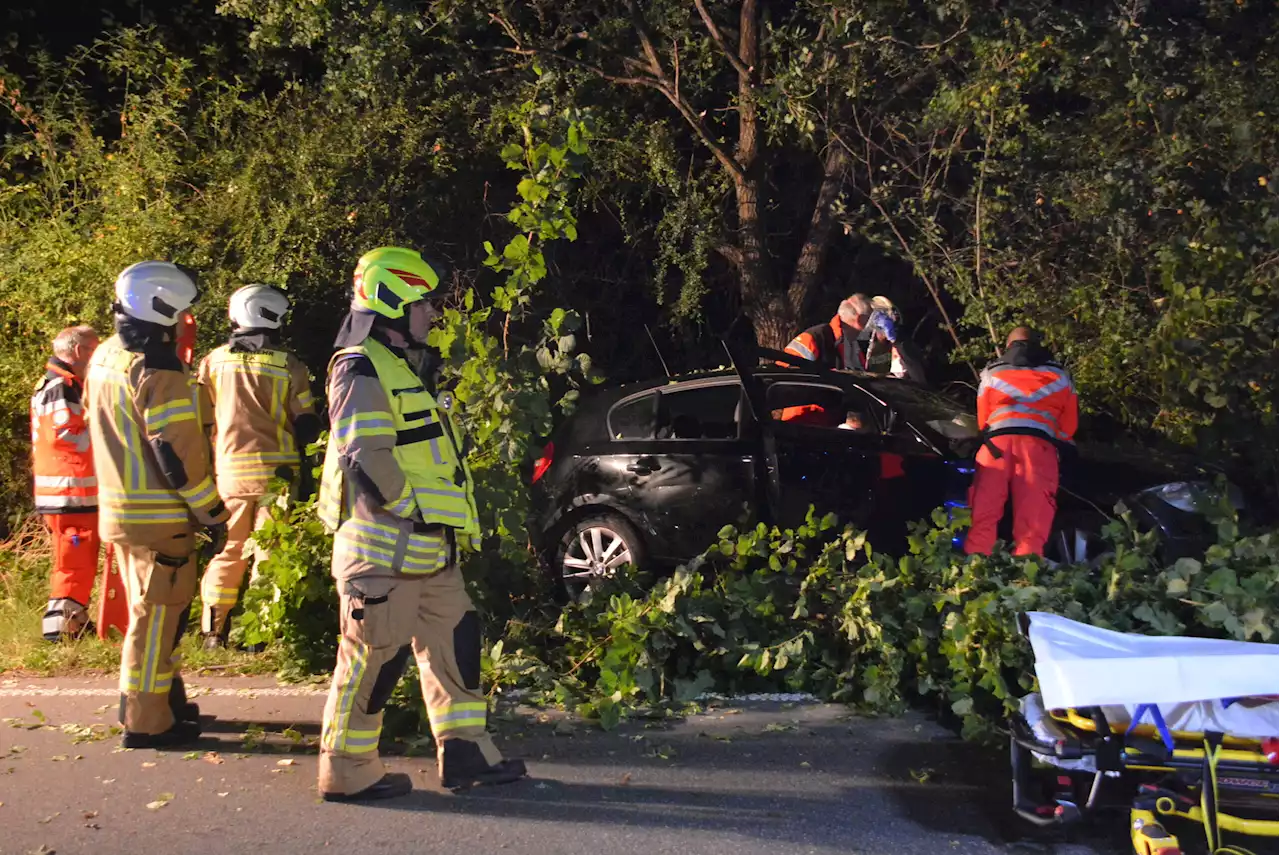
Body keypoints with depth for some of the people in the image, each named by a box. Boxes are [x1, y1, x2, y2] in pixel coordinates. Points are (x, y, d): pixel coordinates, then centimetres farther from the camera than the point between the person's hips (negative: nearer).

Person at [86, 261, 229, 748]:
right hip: (158, 515, -9)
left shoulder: (104, 357, 8)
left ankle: (144, 700, 32)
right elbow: (178, 454, -22)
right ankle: (146, 722, 7)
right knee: (156, 616, 0)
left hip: (118, 508, 9)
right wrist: (213, 514, -13)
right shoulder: (158, 370, -20)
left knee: (149, 611, 21)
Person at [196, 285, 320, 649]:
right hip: (275, 469, -3)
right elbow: (307, 427, -3)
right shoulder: (289, 366, -5)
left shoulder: (214, 361, 3)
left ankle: (213, 629, 15)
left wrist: (210, 460, 18)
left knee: (228, 549, 12)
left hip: (230, 469, 3)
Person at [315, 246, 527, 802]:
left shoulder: (407, 367, 19)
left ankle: (465, 753, 21)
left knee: (455, 640, 12)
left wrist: (454, 521, 20)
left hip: (429, 547, 10)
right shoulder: (362, 371, -14)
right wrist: (413, 507, -15)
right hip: (383, 546, -10)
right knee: (375, 656, -1)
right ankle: (347, 771, 12)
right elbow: (366, 459, -25)